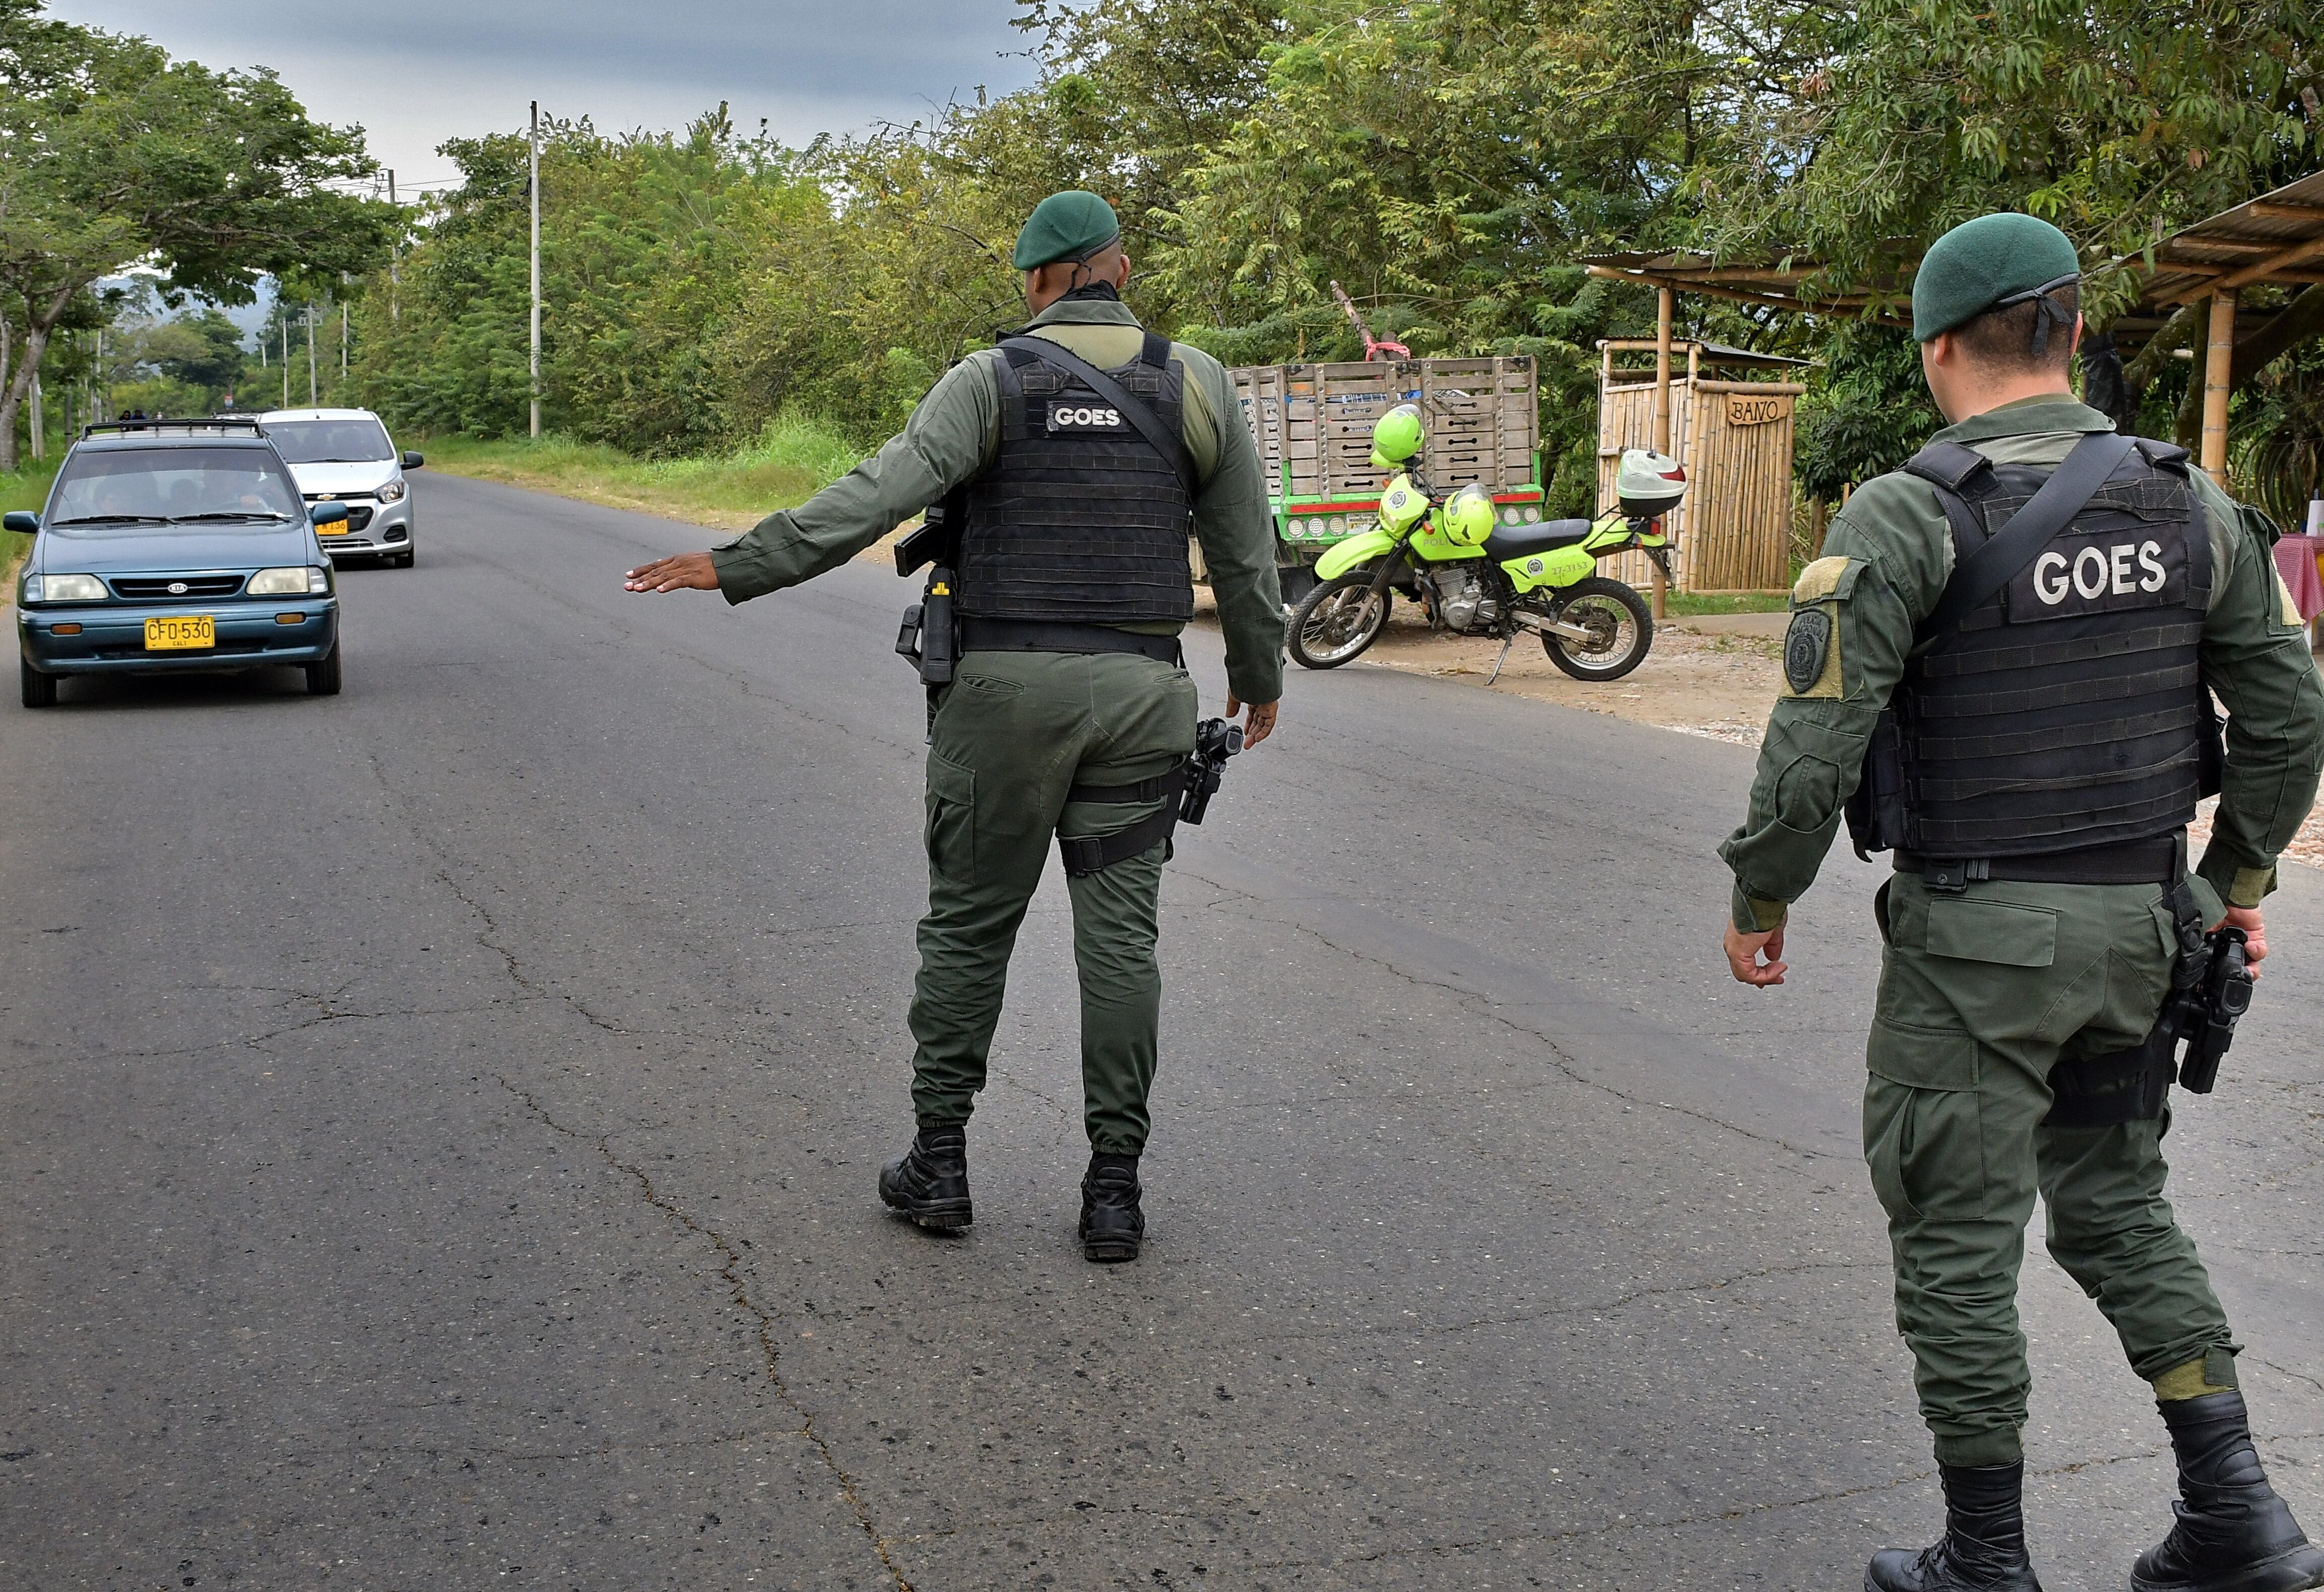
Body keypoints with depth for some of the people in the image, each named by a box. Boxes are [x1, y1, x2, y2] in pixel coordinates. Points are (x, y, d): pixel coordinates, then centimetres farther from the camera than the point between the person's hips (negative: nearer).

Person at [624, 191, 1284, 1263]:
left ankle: (939, 1161, 15)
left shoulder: (993, 381, -4)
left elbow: (880, 494, -16)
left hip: (1007, 688, -2)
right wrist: (1260, 677, 23)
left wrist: (740, 566, -15)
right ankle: (1114, 1187, 6)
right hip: (1139, 691, 2)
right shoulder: (1197, 384, 5)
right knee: (1120, 934, 4)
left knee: (968, 923, 9)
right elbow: (1245, 553, 9)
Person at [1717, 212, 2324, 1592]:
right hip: (2139, 922, 6)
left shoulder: (1908, 517, -16)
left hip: (1976, 934, -5)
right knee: (2116, 1206, 22)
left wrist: (1761, 898, -4)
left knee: (1959, 1242, 7)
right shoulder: (2188, 505, 1)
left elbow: (1815, 748, -19)